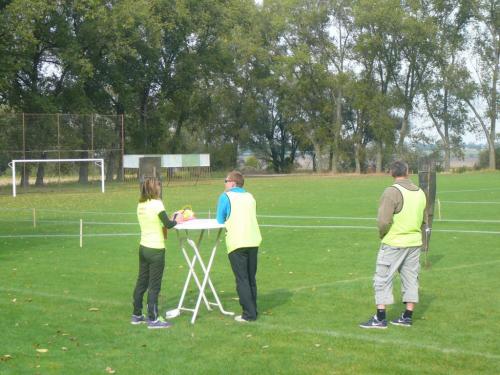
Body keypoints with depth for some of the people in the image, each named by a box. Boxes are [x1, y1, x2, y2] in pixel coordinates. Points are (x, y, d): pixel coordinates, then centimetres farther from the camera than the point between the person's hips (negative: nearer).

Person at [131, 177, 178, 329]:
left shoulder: (140, 205, 7)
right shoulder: (156, 204, -15)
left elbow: (151, 223, 9)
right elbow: (168, 224, -16)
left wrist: (170, 220, 5)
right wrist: (176, 220, 3)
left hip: (143, 247, 7)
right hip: (156, 249, -7)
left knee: (141, 282, 15)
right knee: (154, 285, -1)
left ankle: (137, 315, 24)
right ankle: (153, 319, 3)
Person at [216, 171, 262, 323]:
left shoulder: (225, 197, -1)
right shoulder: (250, 196, 15)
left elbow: (220, 220, 4)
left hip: (237, 243, -5)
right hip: (254, 241, 5)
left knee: (242, 280, -2)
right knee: (251, 279, 14)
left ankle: (248, 314, -4)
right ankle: (253, 311, 19)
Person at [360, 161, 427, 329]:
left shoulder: (392, 192, -16)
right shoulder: (420, 192, 7)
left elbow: (383, 221, -21)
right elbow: (423, 221, 15)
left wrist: (382, 234, -3)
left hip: (393, 244, -7)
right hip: (415, 243, 7)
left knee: (382, 279, 1)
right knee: (411, 279, 12)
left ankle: (380, 318, 0)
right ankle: (407, 317, 17)